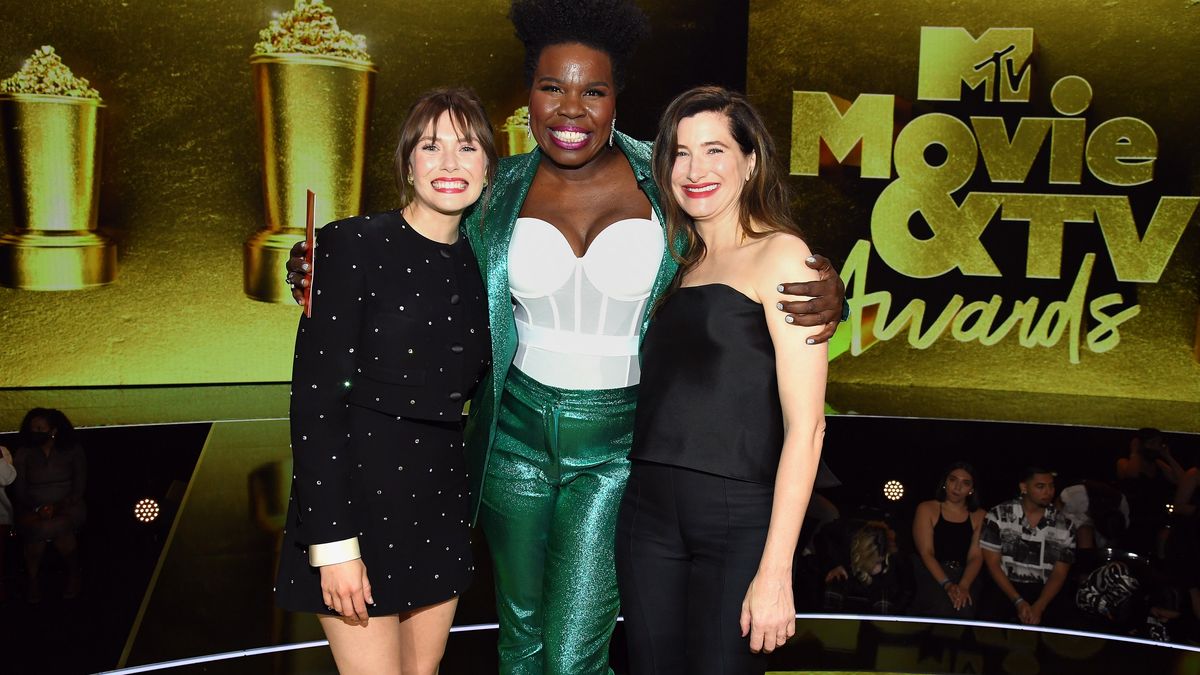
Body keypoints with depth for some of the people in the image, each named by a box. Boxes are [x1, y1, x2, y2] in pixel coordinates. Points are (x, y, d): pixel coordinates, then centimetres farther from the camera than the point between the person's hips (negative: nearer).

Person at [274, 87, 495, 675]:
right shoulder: (353, 246, -11)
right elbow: (314, 400, -15)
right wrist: (333, 542, -17)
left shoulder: (479, 264, 6)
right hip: (359, 492, -6)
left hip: (440, 499, 6)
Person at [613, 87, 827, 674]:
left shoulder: (780, 255, -6)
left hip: (738, 517, -6)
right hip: (649, 511, 6)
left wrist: (776, 570, -17)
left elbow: (805, 425, -13)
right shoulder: (684, 267, 16)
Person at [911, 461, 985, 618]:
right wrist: (947, 585, -19)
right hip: (932, 577, -2)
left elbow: (976, 556, 1)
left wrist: (963, 586, -19)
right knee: (942, 609, -31)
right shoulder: (927, 509, 6)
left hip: (965, 579, 2)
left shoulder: (979, 516, 13)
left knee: (964, 610, -30)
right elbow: (926, 553, -4)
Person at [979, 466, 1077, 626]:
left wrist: (1038, 607, -14)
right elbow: (992, 563, -3)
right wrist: (1018, 602, -13)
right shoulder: (998, 515, -3)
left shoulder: (1065, 526, 3)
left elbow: (1059, 574, 2)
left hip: (1043, 592, 2)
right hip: (1004, 589, -1)